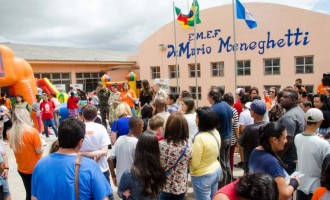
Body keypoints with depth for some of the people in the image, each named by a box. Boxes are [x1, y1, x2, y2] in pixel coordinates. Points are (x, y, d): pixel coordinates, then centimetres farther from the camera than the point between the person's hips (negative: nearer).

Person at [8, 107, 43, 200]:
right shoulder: (33, 132, -24)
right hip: (35, 168, -4)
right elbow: (39, 151, -18)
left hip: (21, 169, 4)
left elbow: (13, 147, 8)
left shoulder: (11, 133, -8)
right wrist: (40, 143, -2)